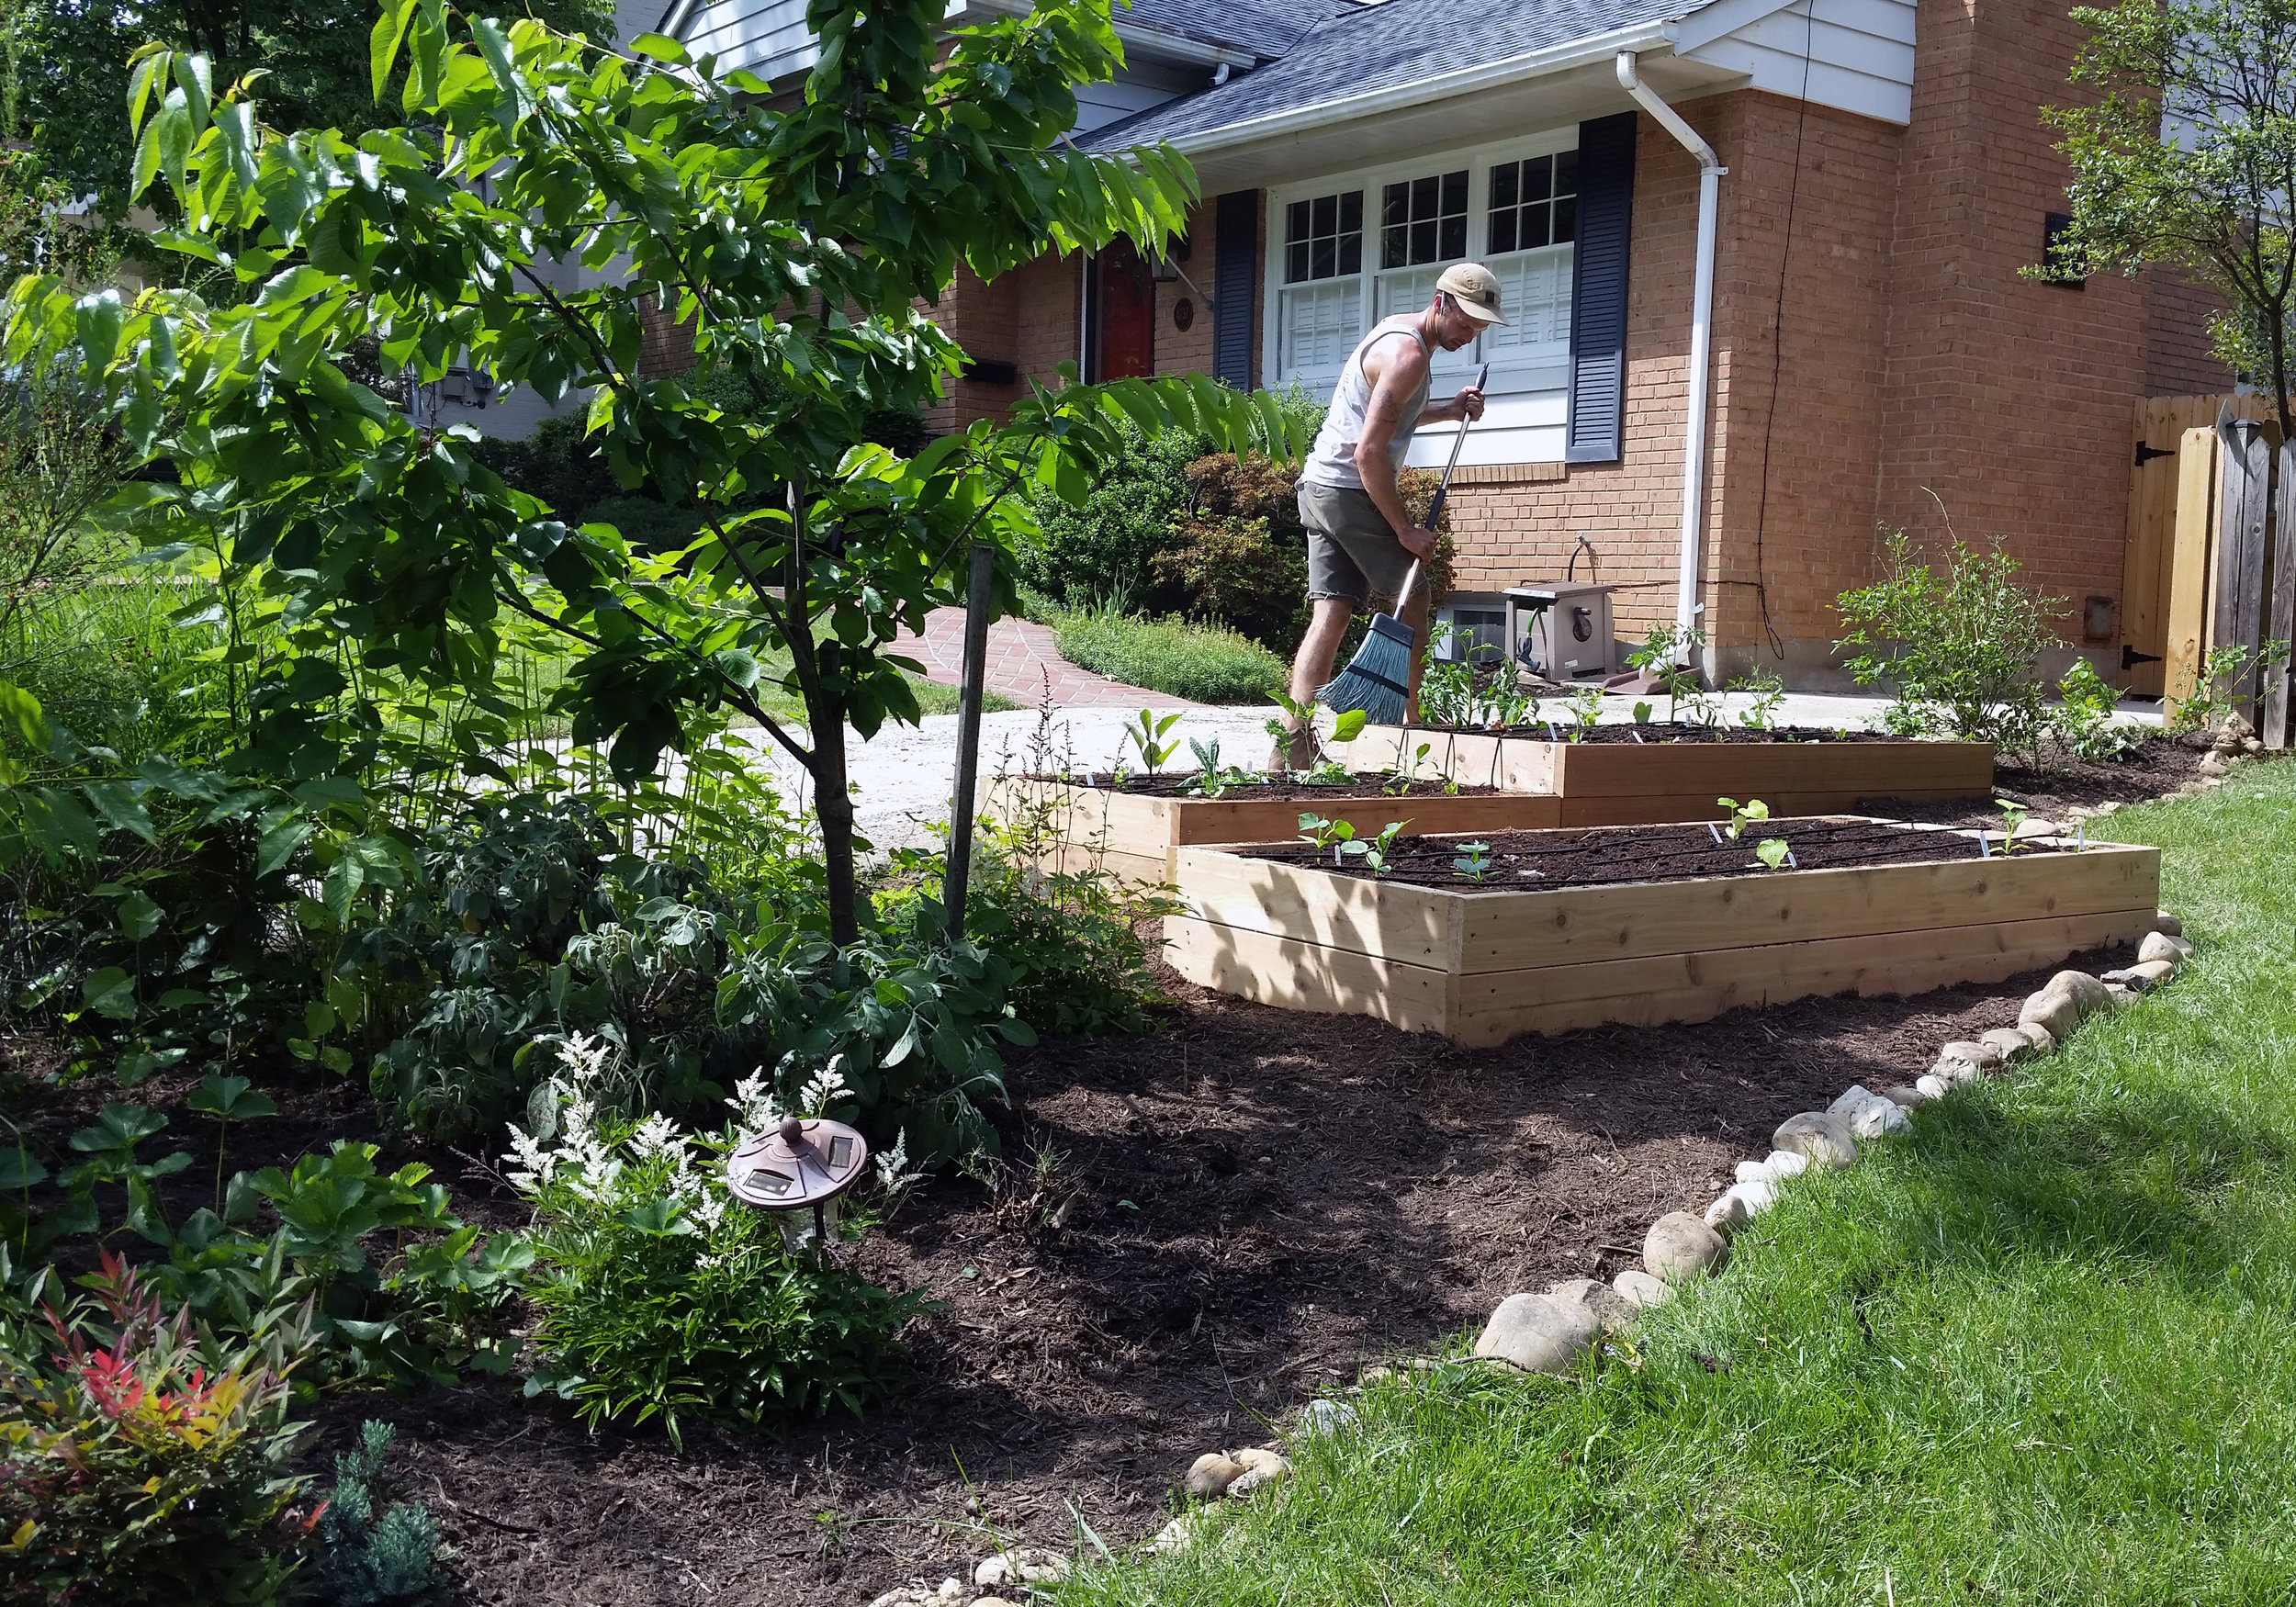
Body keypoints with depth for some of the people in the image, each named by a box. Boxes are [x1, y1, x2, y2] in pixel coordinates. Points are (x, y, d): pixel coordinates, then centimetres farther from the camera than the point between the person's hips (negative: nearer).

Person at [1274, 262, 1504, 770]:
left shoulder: (1396, 330, 16)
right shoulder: (1408, 354, -16)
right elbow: (1369, 453, -22)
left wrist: (1447, 411, 17)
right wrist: (1406, 528, -18)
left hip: (1319, 486, 9)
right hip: (1351, 489, -9)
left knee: (1332, 611, 3)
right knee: (1412, 596, 4)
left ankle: (1292, 744, -4)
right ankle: (1408, 724, 12)